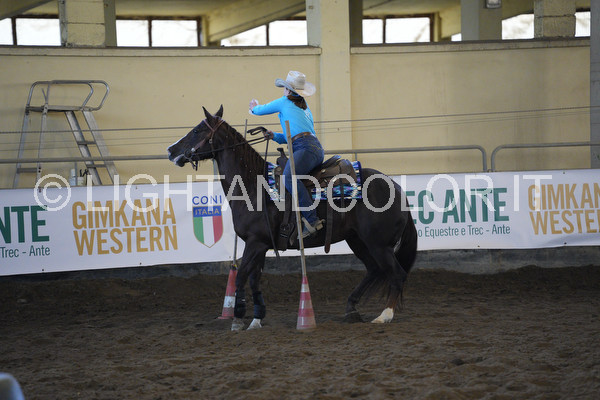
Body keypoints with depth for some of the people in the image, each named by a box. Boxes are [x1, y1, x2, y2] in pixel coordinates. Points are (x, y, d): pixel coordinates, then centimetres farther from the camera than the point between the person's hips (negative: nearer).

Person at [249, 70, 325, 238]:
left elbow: (261, 110, 22)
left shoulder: (285, 102, 8)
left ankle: (312, 219, -43)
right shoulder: (304, 107, 31)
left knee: (289, 176, -31)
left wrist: (254, 108, 45)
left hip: (307, 148, -10)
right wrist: (275, 136, 23)